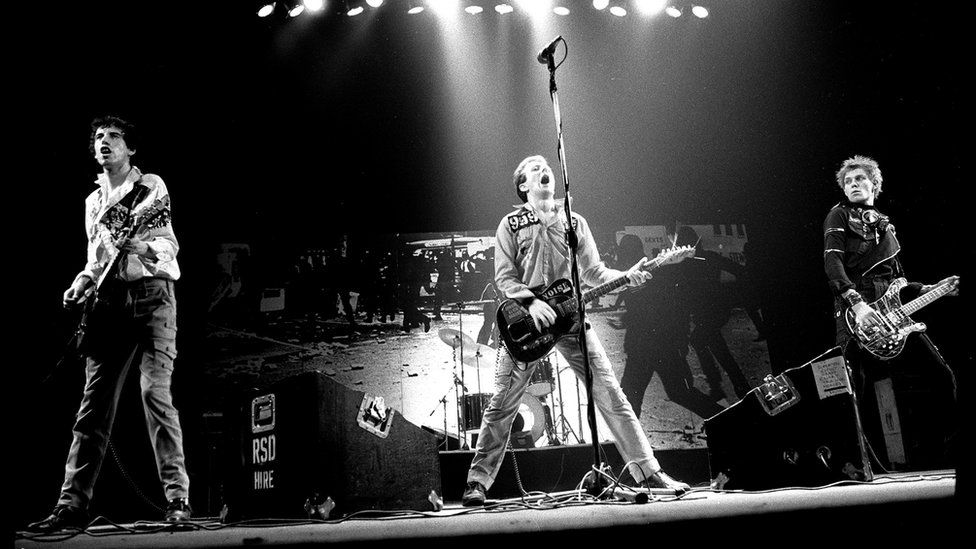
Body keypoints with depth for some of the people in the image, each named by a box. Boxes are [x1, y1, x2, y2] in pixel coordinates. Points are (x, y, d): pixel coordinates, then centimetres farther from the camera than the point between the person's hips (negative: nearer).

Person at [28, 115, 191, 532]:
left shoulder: (152, 187, 6)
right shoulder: (93, 201, 23)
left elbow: (168, 246, -5)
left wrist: (139, 246, -25)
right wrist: (83, 282, 7)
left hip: (151, 294, -5)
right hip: (109, 299, 5)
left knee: (155, 391, -17)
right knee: (95, 401, -1)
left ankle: (177, 498, -16)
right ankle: (72, 504, -4)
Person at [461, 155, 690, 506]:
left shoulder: (574, 222, 17)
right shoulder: (511, 224, 9)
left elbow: (593, 272, 14)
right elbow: (504, 278, 1)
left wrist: (625, 277, -5)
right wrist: (531, 301, -16)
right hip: (526, 319, -2)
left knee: (610, 395, -4)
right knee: (502, 404, -4)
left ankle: (647, 472, 1)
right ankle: (477, 483, 5)